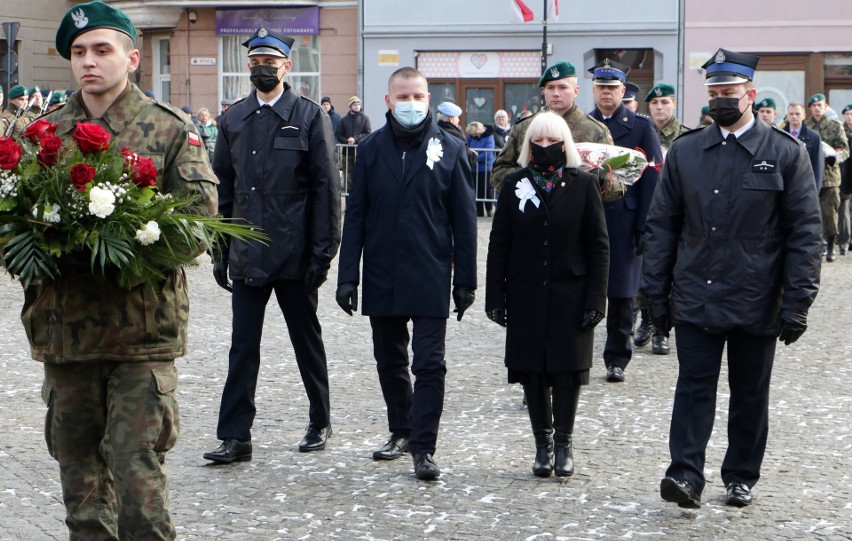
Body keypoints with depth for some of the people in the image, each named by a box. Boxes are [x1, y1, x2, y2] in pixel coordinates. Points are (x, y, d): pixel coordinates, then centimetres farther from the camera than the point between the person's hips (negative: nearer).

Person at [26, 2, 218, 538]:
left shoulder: (170, 129, 2)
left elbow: (202, 213, -5)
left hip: (143, 327, -4)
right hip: (64, 327, 4)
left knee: (137, 468, -8)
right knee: (79, 469, 12)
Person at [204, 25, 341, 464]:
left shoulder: (309, 116, -2)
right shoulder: (234, 120, 9)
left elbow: (326, 187, -5)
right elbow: (223, 188, 11)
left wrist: (322, 251, -9)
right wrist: (220, 250, 7)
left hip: (294, 254, -3)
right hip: (246, 255, 3)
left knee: (307, 342, 10)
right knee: (242, 347, 2)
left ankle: (320, 423, 25)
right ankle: (236, 437, 4)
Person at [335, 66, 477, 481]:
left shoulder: (449, 150, 0)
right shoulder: (372, 149, 5)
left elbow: (463, 220, 2)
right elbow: (355, 216, 5)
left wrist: (465, 280, -1)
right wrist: (347, 276, -1)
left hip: (430, 279, -3)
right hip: (381, 277, 3)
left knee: (429, 365, -4)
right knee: (390, 361, 14)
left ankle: (423, 446, 0)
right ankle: (401, 431, 29)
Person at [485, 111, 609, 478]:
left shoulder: (583, 184, 0)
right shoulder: (514, 185, 4)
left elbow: (598, 246, 0)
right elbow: (499, 244, 4)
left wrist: (595, 298, -7)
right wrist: (495, 295, -2)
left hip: (570, 296, -1)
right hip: (525, 296, 2)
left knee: (567, 369, -1)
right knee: (532, 371, 5)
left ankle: (564, 443, 12)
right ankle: (543, 443, 17)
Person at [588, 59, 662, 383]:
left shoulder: (641, 126, 3)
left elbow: (652, 177, -1)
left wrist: (644, 226, -9)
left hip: (624, 220, -2)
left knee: (621, 292, 3)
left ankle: (617, 359, 14)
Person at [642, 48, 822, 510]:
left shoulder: (786, 154, -3)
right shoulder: (684, 152, 5)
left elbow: (805, 233, -3)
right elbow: (661, 225, 8)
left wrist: (796, 303, -8)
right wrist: (657, 292, 3)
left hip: (756, 304, -1)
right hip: (696, 299, 1)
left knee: (750, 395, 10)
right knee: (694, 387, -4)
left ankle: (740, 478, 22)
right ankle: (686, 475, -4)